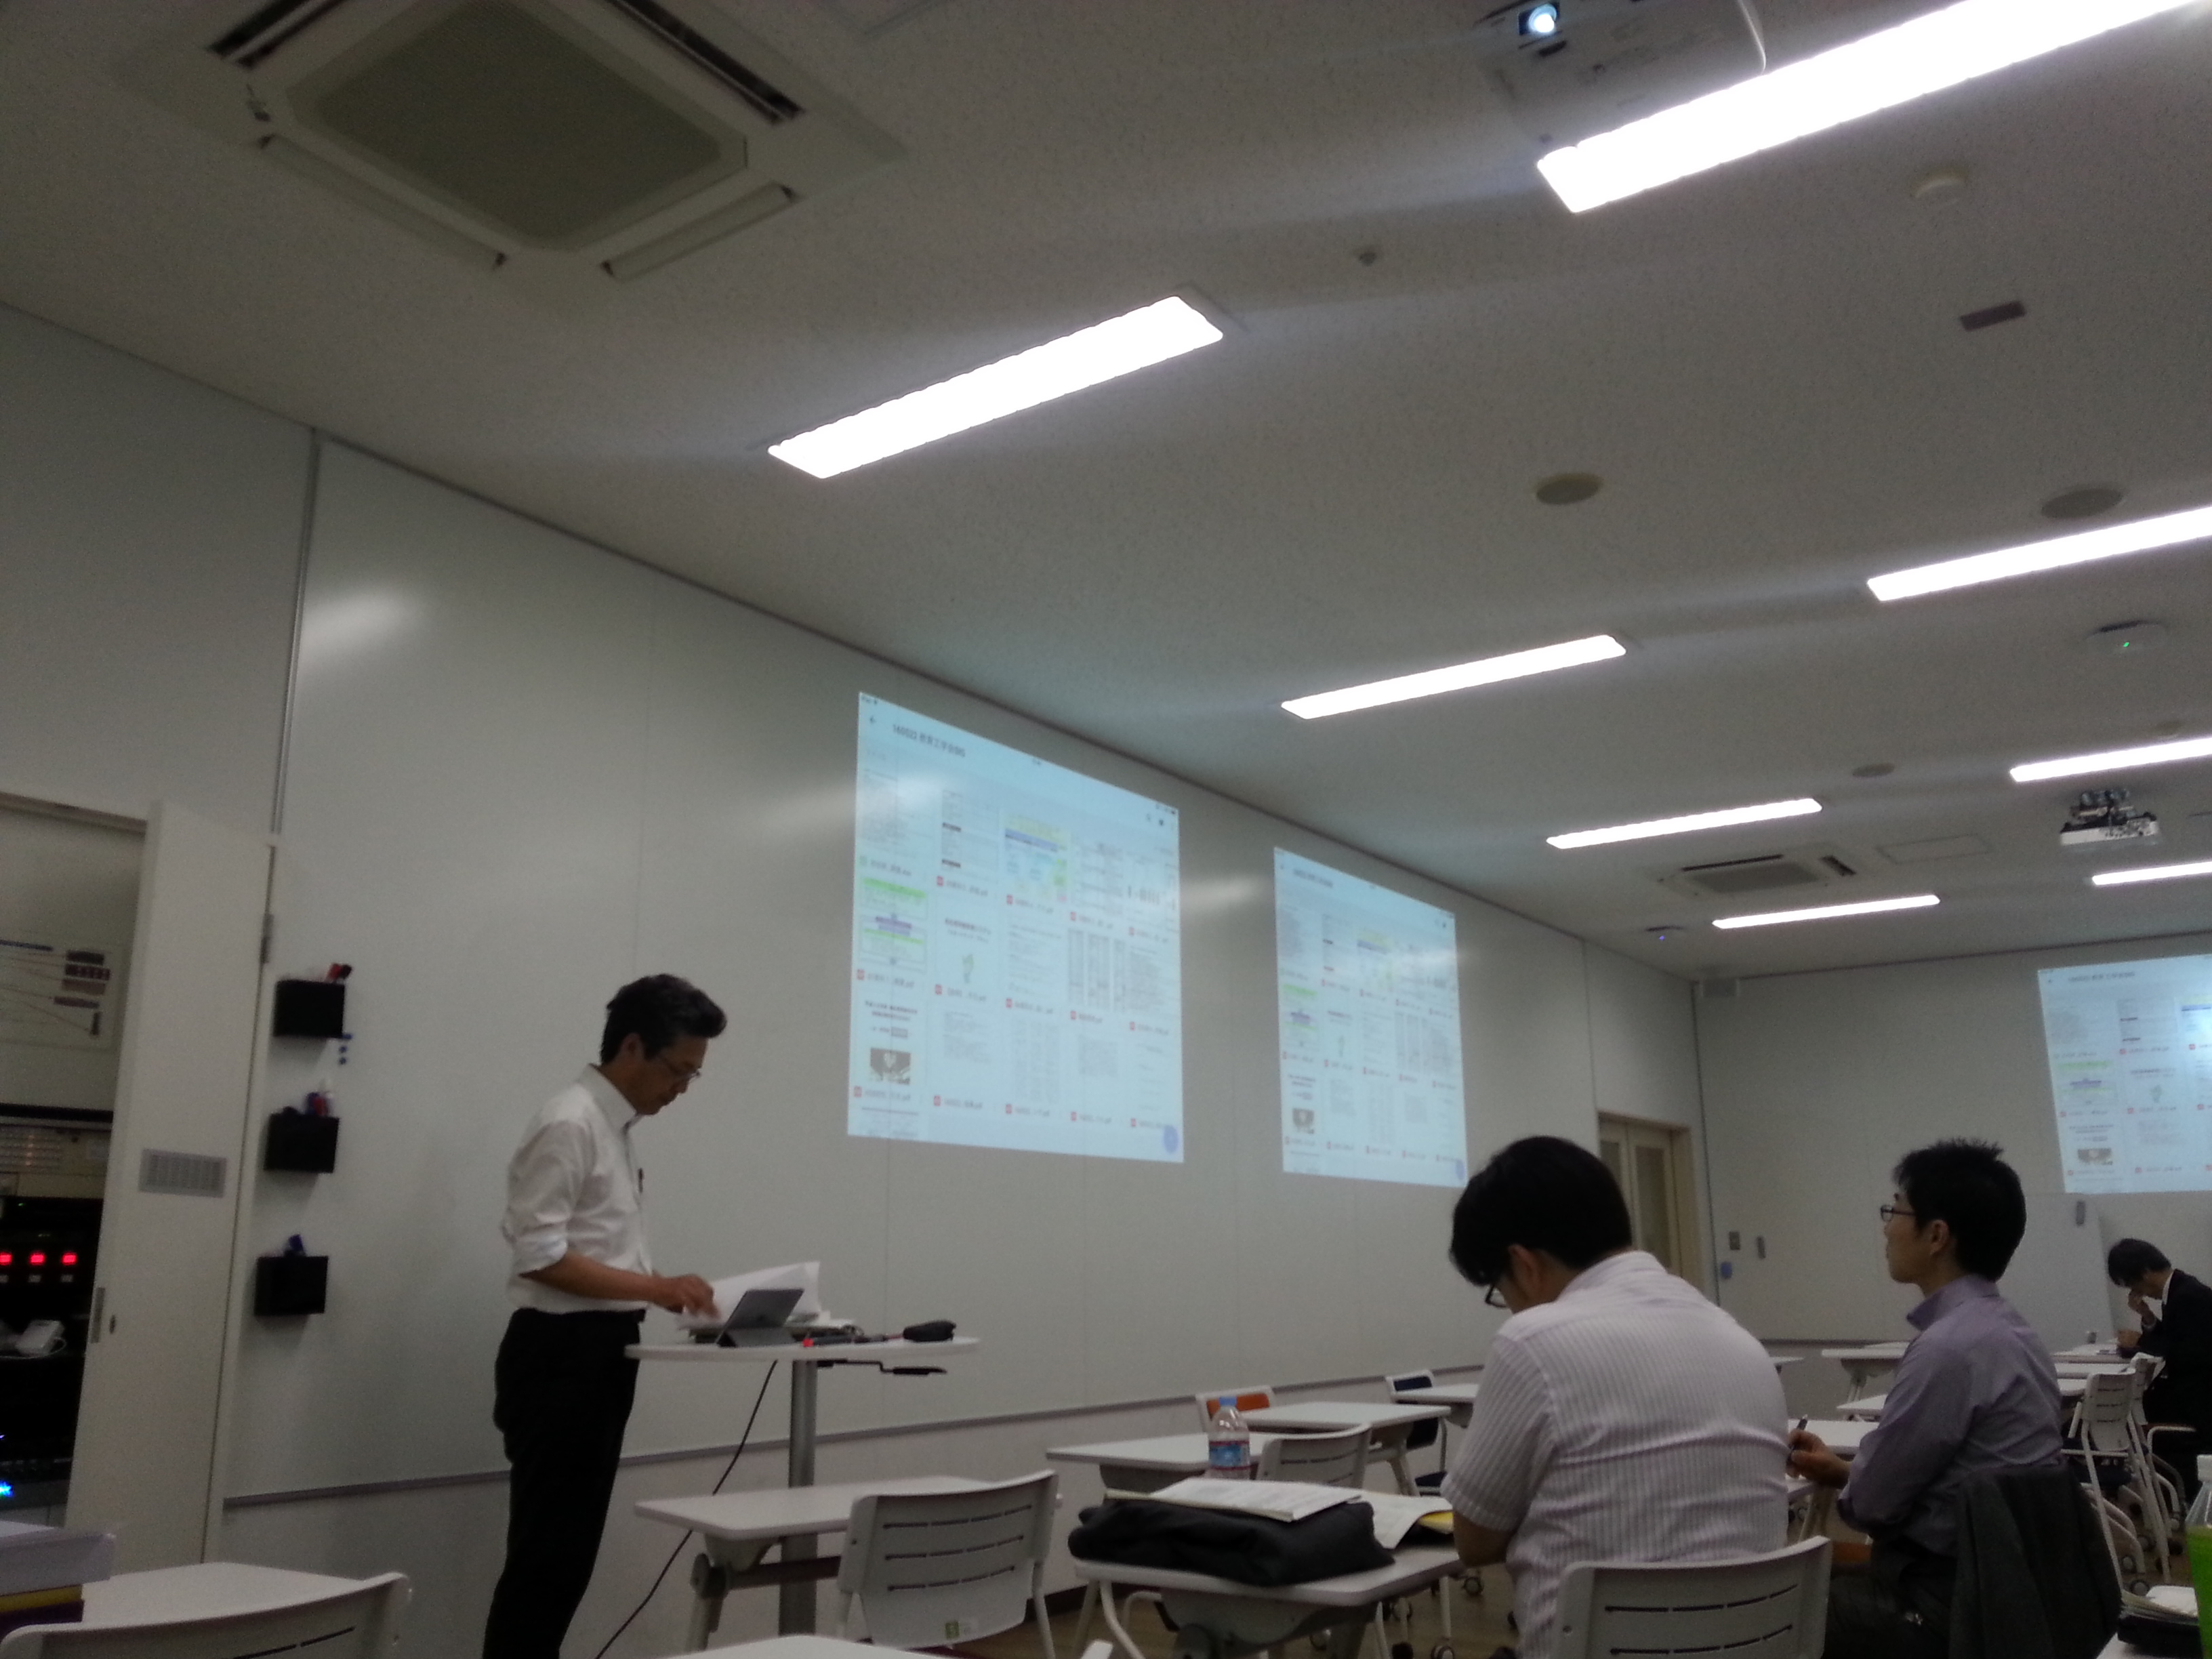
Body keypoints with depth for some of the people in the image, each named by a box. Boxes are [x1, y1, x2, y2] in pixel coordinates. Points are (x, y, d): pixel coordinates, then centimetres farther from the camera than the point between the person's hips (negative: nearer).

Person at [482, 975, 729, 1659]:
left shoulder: (615, 1127, 13)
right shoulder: (570, 1123, -15)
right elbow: (541, 1255, -21)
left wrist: (661, 1293, 7)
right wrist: (656, 1287, -22)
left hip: (599, 1354, 9)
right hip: (561, 1354, -9)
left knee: (572, 1547, 15)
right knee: (546, 1548, -2)